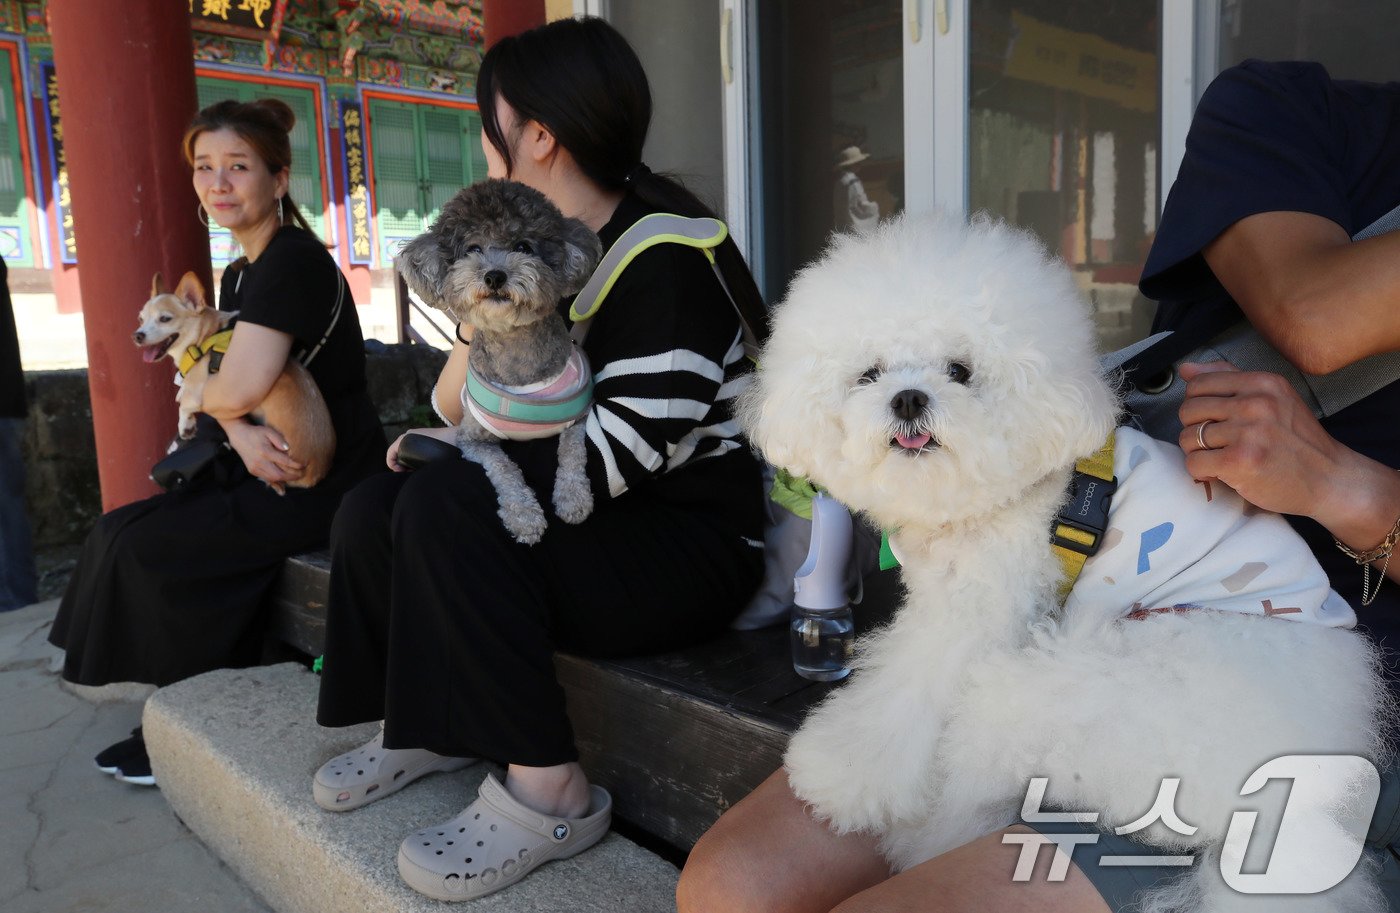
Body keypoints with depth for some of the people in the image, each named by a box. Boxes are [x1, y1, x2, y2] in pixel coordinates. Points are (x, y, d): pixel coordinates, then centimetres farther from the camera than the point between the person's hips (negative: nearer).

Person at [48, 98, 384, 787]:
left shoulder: (294, 261, -17)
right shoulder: (239, 274, 15)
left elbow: (240, 386, -28)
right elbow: (226, 393, 9)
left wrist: (201, 396, -5)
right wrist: (241, 433, -14)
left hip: (325, 482, -10)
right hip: (272, 469, 10)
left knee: (147, 547, -9)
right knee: (122, 533, 7)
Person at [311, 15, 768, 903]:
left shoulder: (667, 259, -19)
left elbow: (611, 460, -24)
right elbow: (458, 410, 8)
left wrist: (456, 454, -12)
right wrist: (486, 305, -10)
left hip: (692, 545, -9)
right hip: (596, 523, 9)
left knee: (448, 506, -28)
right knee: (374, 509, 2)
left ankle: (546, 786, -17)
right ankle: (421, 726, 17)